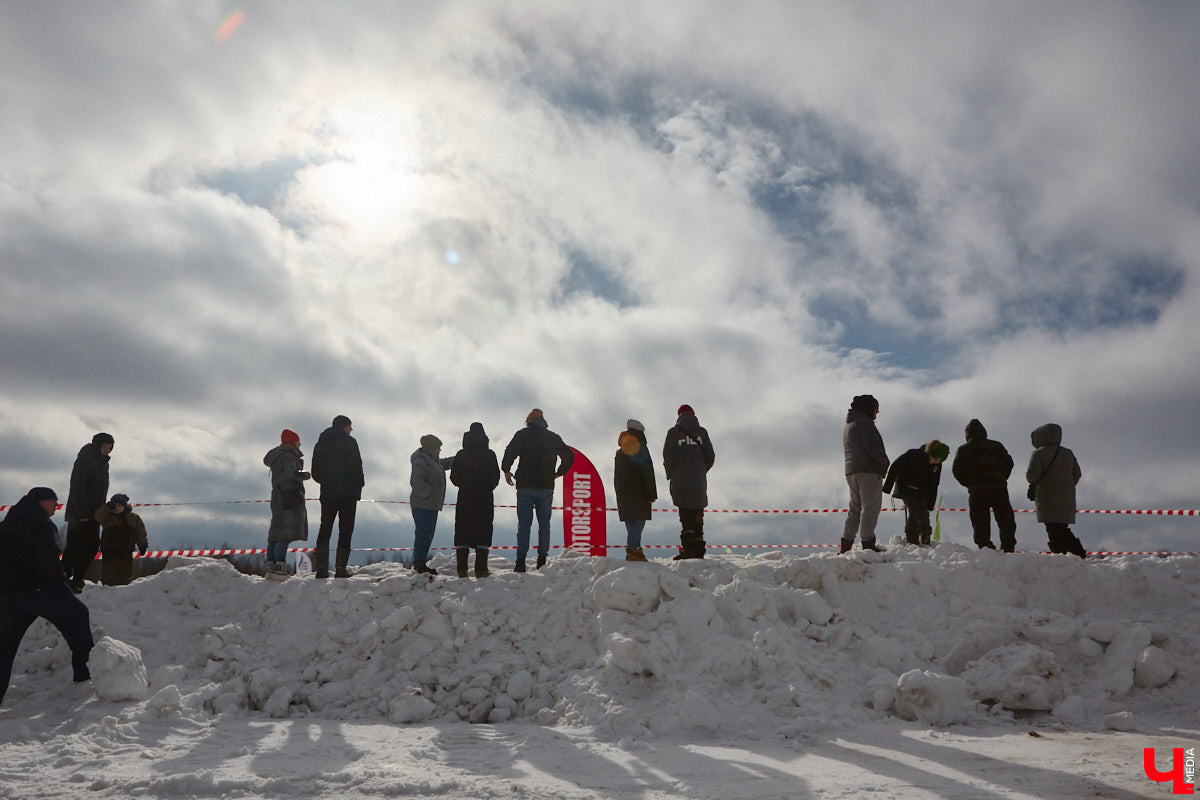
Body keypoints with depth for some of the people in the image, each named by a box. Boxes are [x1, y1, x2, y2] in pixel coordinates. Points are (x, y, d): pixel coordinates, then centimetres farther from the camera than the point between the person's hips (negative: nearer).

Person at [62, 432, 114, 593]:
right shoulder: (84, 460, -13)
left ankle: (77, 579, 14)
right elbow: (77, 488, -18)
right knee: (75, 546, -7)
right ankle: (64, 578, -1)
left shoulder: (103, 463, 13)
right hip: (78, 513, -8)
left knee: (93, 546, 6)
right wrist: (82, 514, -20)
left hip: (93, 514, 8)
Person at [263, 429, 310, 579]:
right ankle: (279, 569, -18)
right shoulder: (288, 456, -11)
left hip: (278, 498, 10)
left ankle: (270, 568, 13)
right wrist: (306, 475, -6)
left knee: (276, 534, 11)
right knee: (286, 534, -12)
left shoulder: (276, 455, 17)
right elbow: (291, 475, -24)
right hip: (290, 498, -10)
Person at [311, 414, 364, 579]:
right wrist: (358, 487, 0)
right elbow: (357, 467, -11)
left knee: (324, 530, 9)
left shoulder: (320, 443, 12)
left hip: (327, 494, 4)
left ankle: (321, 568, 1)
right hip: (348, 493, -4)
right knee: (345, 531, 0)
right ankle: (340, 568, -5)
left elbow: (315, 472, 10)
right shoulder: (349, 442, -5)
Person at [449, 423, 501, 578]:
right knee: (483, 531, 2)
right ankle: (481, 568, -3)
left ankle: (462, 569, 3)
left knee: (462, 531, 6)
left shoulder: (461, 454, 2)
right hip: (485, 499, -1)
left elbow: (454, 478, 3)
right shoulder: (489, 454, -2)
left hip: (465, 497, 2)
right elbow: (495, 478, -1)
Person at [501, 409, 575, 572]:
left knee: (524, 524, 1)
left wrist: (506, 470, 4)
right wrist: (558, 473, 20)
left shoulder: (523, 434, 1)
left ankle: (521, 561, -3)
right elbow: (569, 456, 11)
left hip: (525, 486, -2)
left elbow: (510, 452, -10)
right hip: (546, 487, 2)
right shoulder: (554, 437, 9)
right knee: (544, 524, 9)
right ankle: (542, 559, 6)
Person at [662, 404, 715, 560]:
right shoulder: (702, 432, 8)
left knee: (686, 515, -4)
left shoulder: (673, 432, 1)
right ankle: (698, 548, 8)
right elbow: (710, 456, 6)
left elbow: (667, 457, -3)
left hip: (680, 482, -2)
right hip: (699, 482, 2)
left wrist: (671, 475, 11)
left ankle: (688, 548, -10)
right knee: (697, 514, 9)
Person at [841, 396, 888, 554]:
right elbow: (872, 445, -17)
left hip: (851, 471, 9)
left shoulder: (848, 425, 25)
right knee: (871, 507, -9)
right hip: (868, 470, -9)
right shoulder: (863, 421, -6)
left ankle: (846, 545, 9)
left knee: (855, 507, 12)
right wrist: (885, 461, -4)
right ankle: (868, 543, -13)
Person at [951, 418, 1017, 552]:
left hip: (976, 492, -1)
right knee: (1006, 521, 10)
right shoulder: (996, 446, 10)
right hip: (999, 489, 1)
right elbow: (1008, 463, 6)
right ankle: (1008, 548, 7)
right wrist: (1001, 479, 14)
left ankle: (985, 547, -5)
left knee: (980, 523, 3)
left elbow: (957, 470, 0)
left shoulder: (963, 450, 6)